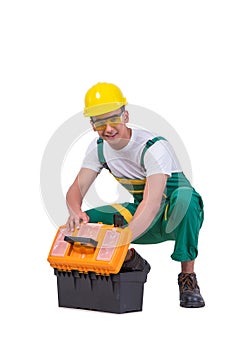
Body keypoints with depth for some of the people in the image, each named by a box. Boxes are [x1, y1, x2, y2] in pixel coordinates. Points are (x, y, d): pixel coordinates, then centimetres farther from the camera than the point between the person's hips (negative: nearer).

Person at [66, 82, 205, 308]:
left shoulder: (154, 147, -25)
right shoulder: (99, 148, -4)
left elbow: (152, 204, -37)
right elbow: (76, 189, -7)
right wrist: (75, 212, -32)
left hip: (177, 220, -5)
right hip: (143, 220, 6)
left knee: (184, 195, -41)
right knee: (84, 222, -17)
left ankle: (187, 275, -23)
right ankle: (133, 263, 9)